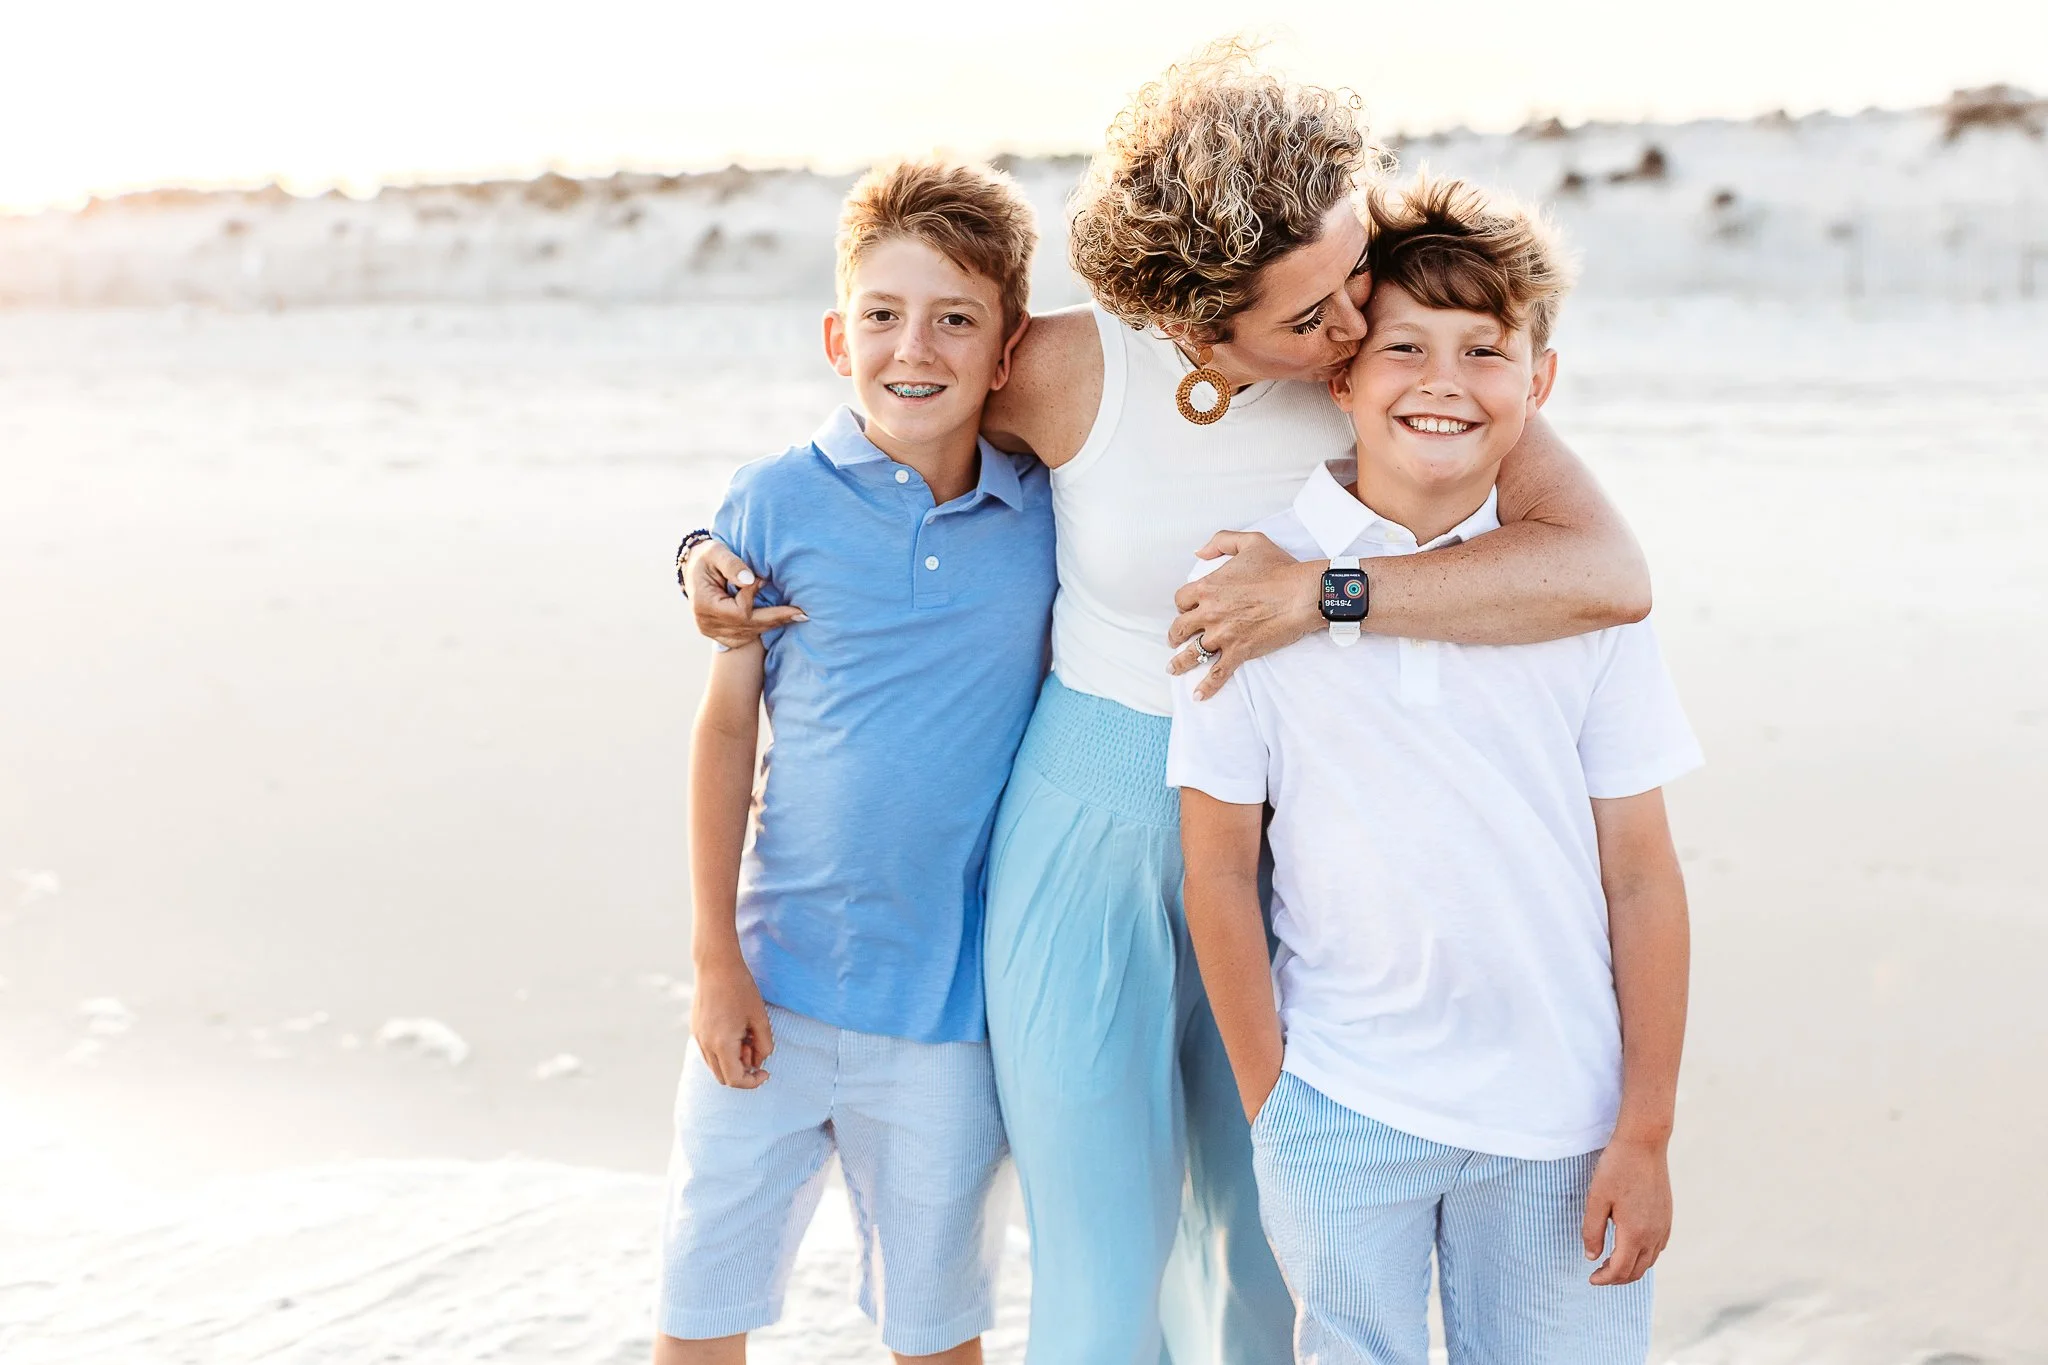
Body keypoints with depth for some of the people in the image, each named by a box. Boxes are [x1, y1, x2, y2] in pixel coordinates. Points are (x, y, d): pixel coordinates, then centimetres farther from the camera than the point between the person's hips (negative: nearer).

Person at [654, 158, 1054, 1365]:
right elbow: (729, 724, -1)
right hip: (774, 980, 0)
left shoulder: (1047, 517, -3)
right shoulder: (779, 501, -6)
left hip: (951, 996, 0)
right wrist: (715, 956, -1)